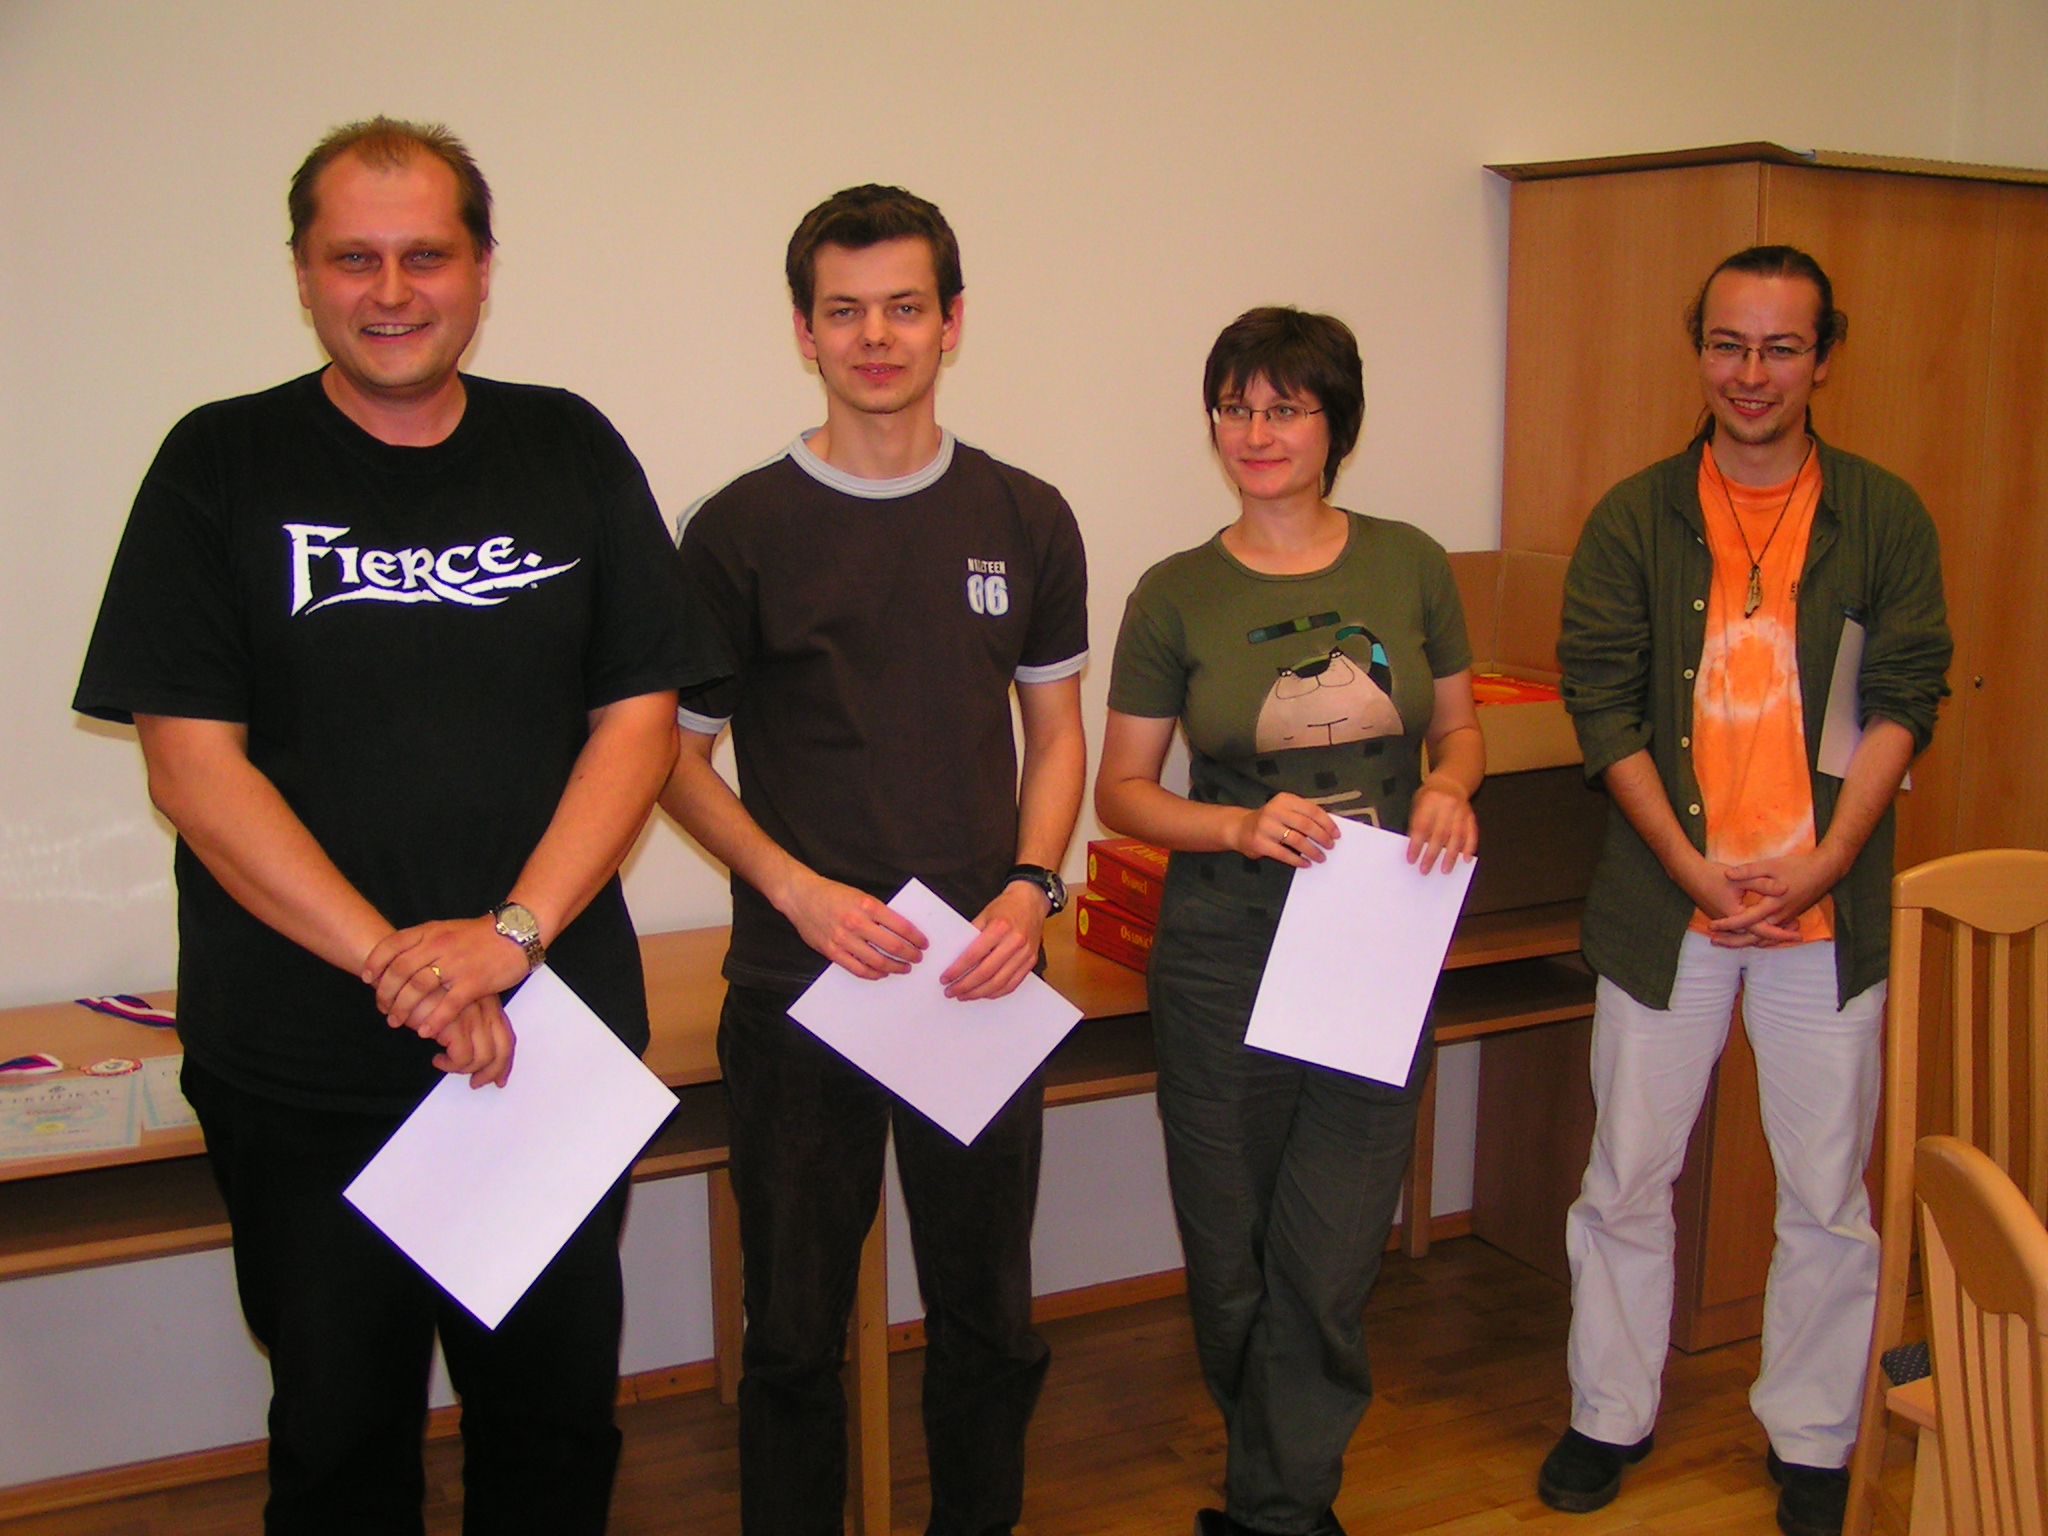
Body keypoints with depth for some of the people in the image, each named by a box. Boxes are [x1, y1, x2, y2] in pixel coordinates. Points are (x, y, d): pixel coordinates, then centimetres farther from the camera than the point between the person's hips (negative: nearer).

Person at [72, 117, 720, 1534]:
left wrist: (512, 931, -14)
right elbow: (193, 765, -7)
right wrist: (395, 964, -16)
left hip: (558, 1041, 2)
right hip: (303, 1065, -1)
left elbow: (640, 717, 0)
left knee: (559, 1416, 14)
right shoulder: (223, 465, -1)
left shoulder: (572, 452, 5)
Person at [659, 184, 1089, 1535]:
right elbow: (677, 755, 1)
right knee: (796, 1329, 9)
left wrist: (1030, 891, -6)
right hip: (798, 981, -2)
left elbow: (1055, 731, 11)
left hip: (983, 975, 2)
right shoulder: (741, 533, -4)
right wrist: (799, 889, -13)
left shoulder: (1026, 522, 5)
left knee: (989, 1313, 14)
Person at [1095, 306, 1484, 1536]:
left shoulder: (1410, 566, 2)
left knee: (1330, 1268, 1)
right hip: (1223, 959, -1)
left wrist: (1450, 787, -9)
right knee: (1233, 1260, 10)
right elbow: (1121, 789, 2)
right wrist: (1242, 825, -15)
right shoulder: (1178, 595, -2)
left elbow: (1460, 725, 14)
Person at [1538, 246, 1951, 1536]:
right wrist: (1693, 866, -13)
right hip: (1664, 902, 0)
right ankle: (1612, 1415, 28)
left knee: (1828, 1195, 9)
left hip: (1827, 907, 0)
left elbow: (1905, 700, -3)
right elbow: (1602, 702, -4)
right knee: (1628, 1179, 10)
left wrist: (1821, 863, -14)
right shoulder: (1636, 519, 1)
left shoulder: (1885, 517, 2)